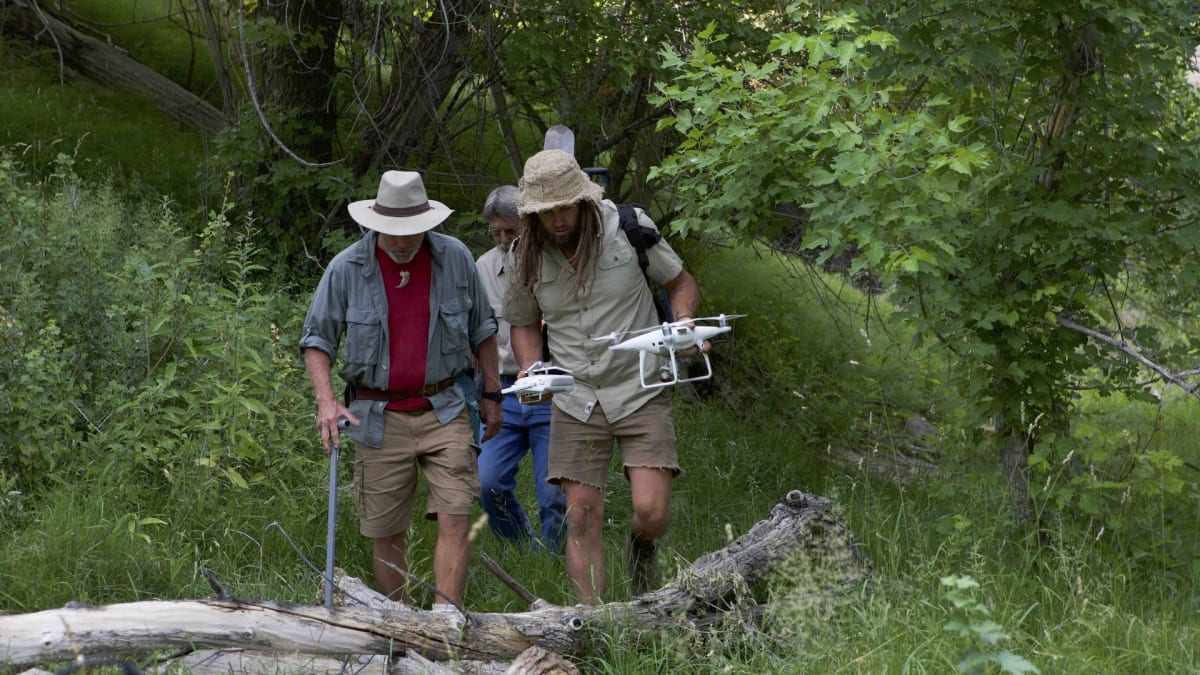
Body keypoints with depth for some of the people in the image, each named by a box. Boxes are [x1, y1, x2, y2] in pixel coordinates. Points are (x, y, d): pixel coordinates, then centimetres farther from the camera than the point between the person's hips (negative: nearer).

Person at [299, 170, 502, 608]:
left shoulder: (455, 258, 1)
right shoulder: (346, 268, -4)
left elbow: (481, 330, 13)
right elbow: (317, 338, 2)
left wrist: (492, 394, 14)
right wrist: (325, 400, -12)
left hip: (445, 411, 0)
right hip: (378, 418, 0)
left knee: (455, 519, -11)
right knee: (386, 531, 6)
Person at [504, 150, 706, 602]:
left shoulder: (628, 226, -8)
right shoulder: (525, 256, -1)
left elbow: (680, 281, 6)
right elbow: (523, 323, 15)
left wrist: (683, 326, -15)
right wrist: (530, 370, -5)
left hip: (640, 392, -2)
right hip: (575, 401, 2)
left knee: (652, 512, -12)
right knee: (582, 519, -2)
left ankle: (640, 547, 25)